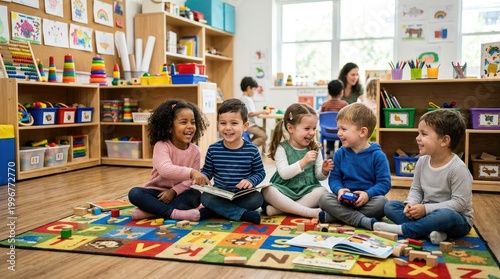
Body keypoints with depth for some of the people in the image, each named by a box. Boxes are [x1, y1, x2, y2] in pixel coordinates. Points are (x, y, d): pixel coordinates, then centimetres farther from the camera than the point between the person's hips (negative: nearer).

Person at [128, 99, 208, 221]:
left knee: (195, 195, -28)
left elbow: (190, 180, -7)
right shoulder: (161, 146, -17)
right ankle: (174, 213, -35)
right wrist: (191, 172, -51)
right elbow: (165, 170, -37)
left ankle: (150, 212, -26)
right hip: (157, 192, -2)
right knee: (135, 193, -28)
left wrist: (173, 191, -23)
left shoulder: (195, 151, -5)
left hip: (178, 193, 2)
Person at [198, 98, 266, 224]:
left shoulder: (252, 150, -5)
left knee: (257, 198, -30)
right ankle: (243, 214, -26)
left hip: (243, 195, 0)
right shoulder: (213, 149, -2)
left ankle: (213, 212, -19)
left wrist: (251, 181, -18)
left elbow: (260, 172, 1)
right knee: (205, 197, -29)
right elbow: (207, 170, 7)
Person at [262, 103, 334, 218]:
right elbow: (284, 173, -18)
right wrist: (303, 162, -30)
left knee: (322, 191, -27)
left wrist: (324, 171, -16)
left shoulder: (314, 148, 5)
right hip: (285, 190, -3)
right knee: (267, 190, -31)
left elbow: (319, 176, 7)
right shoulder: (282, 148, -6)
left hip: (307, 190, 3)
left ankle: (277, 209, -30)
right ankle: (311, 212, -36)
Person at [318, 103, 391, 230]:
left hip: (368, 200, -2)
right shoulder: (340, 154, 7)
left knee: (382, 202, -34)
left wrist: (368, 194, -25)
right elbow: (334, 178, 6)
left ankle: (335, 216, -30)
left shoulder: (377, 156, -4)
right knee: (324, 198, -24)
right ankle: (362, 220, -35)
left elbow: (384, 183, -8)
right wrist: (339, 190, -17)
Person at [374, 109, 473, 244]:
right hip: (427, 213, 6)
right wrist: (411, 203, -15)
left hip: (457, 219, -6)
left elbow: (459, 202, -22)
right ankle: (430, 230, -25)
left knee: (446, 215, -41)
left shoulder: (458, 168, -20)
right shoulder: (422, 161, -1)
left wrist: (426, 208, -25)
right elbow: (416, 189, 8)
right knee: (390, 206, -7)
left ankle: (402, 229, -24)